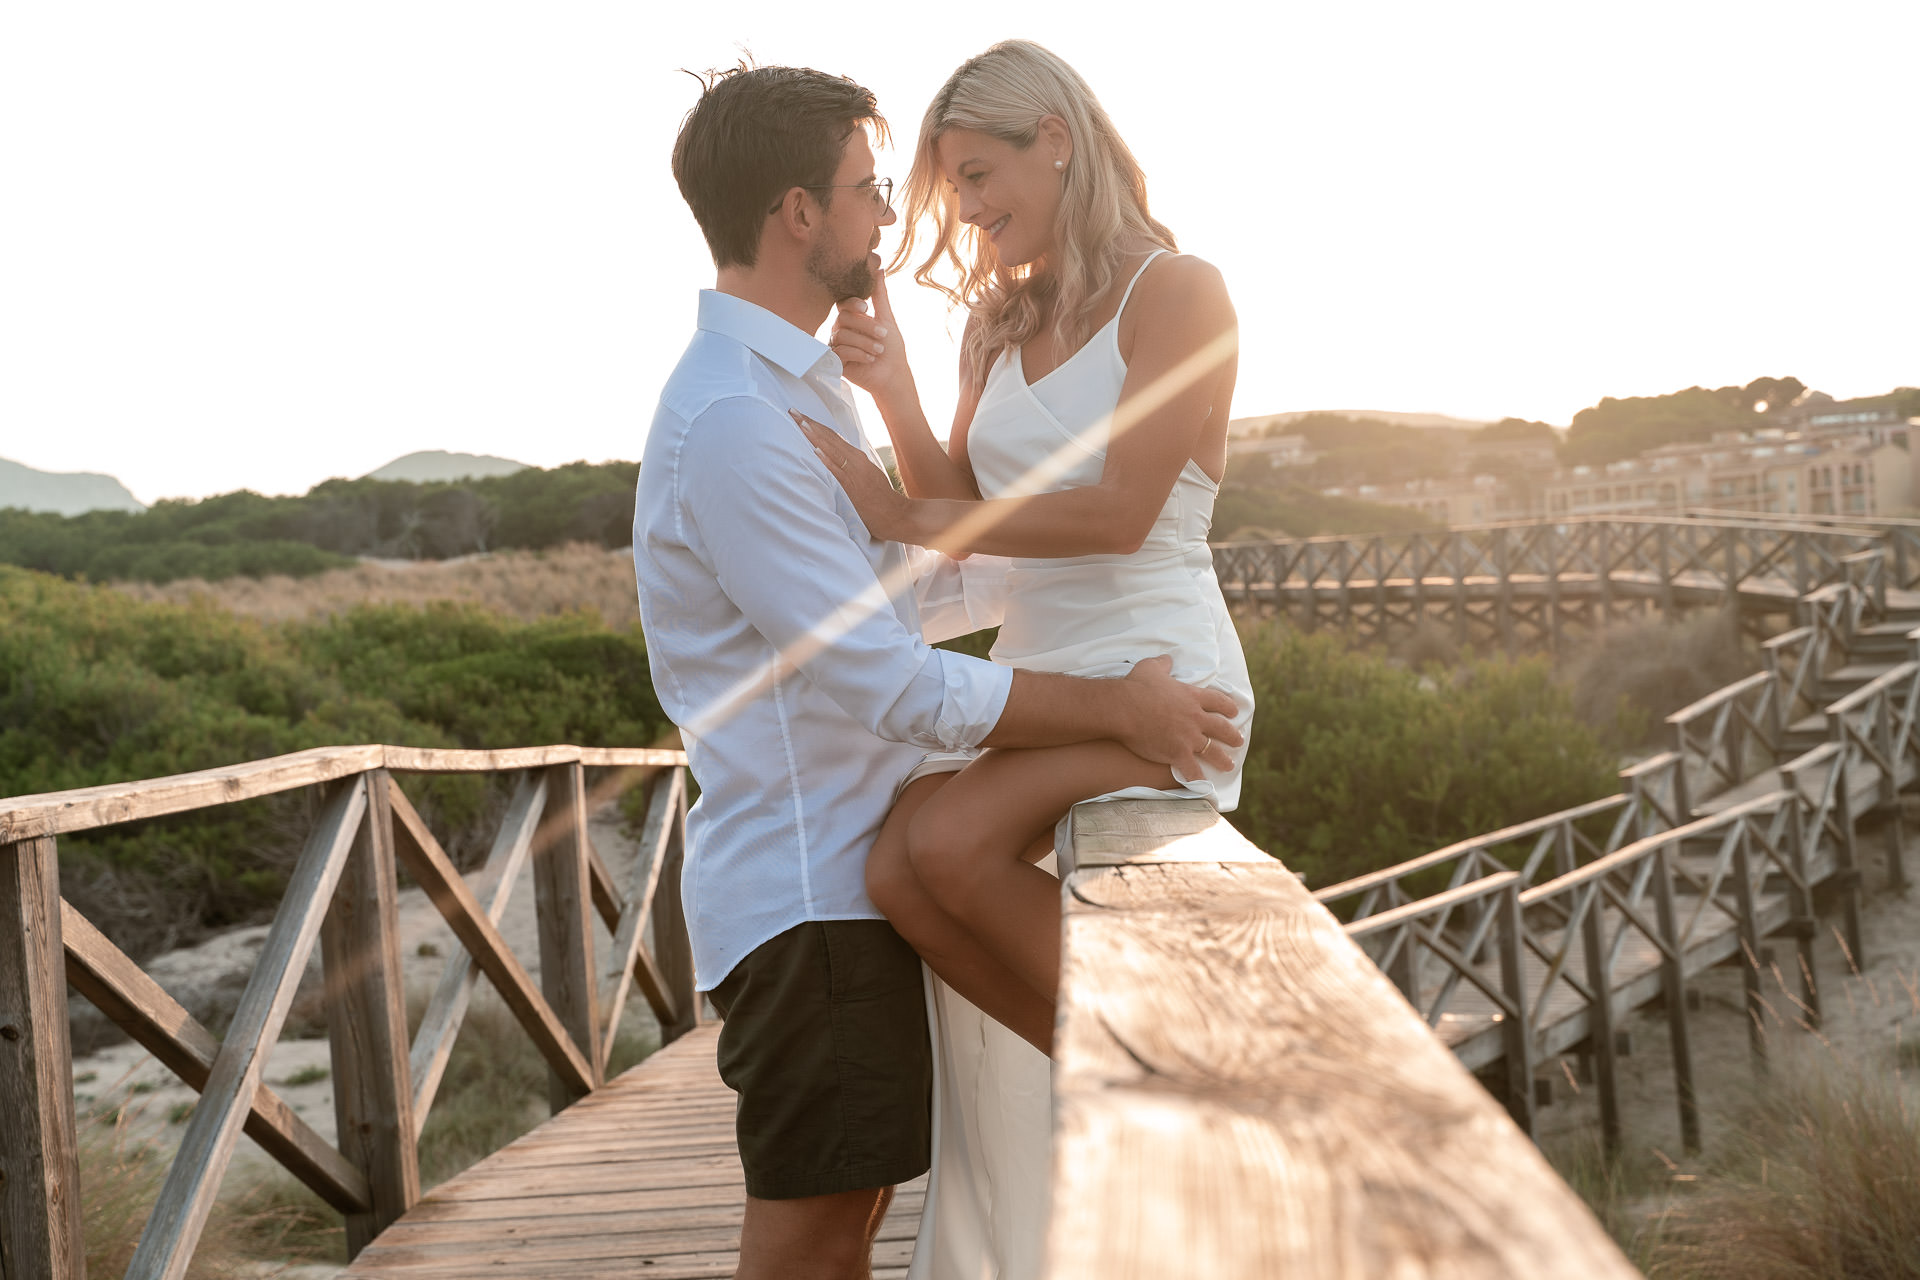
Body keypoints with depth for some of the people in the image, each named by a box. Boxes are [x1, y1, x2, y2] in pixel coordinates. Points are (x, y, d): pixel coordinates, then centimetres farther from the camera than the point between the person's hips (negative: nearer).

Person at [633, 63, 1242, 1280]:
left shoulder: (802, 385, 15)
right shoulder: (730, 421, -19)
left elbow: (900, 591, 25)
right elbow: (892, 683, -21)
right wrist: (1120, 709, -14)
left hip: (845, 869, 10)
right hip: (803, 889, -10)